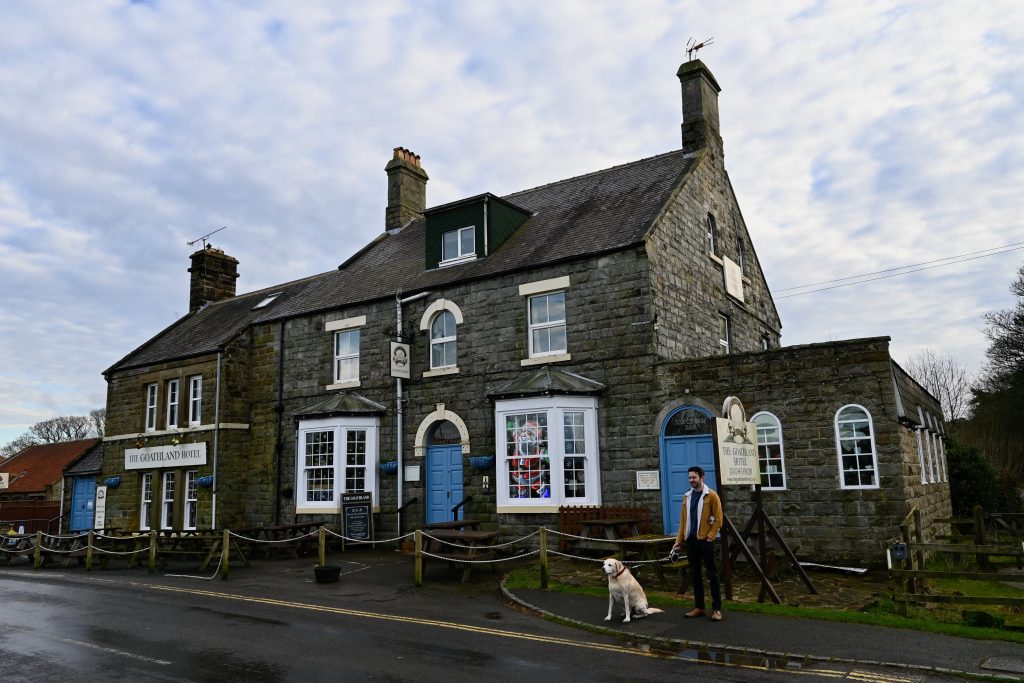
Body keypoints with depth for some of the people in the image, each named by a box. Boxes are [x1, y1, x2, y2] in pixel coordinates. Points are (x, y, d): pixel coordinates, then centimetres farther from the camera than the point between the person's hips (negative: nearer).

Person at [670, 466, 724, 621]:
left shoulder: (711, 496, -5)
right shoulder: (687, 496, 11)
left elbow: (718, 519, -7)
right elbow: (683, 521, 13)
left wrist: (710, 537, -14)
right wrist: (679, 541, 8)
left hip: (705, 540, -6)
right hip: (691, 540, 6)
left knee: (712, 574, 0)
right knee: (695, 574, 10)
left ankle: (716, 609, 6)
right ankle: (699, 607, 18)